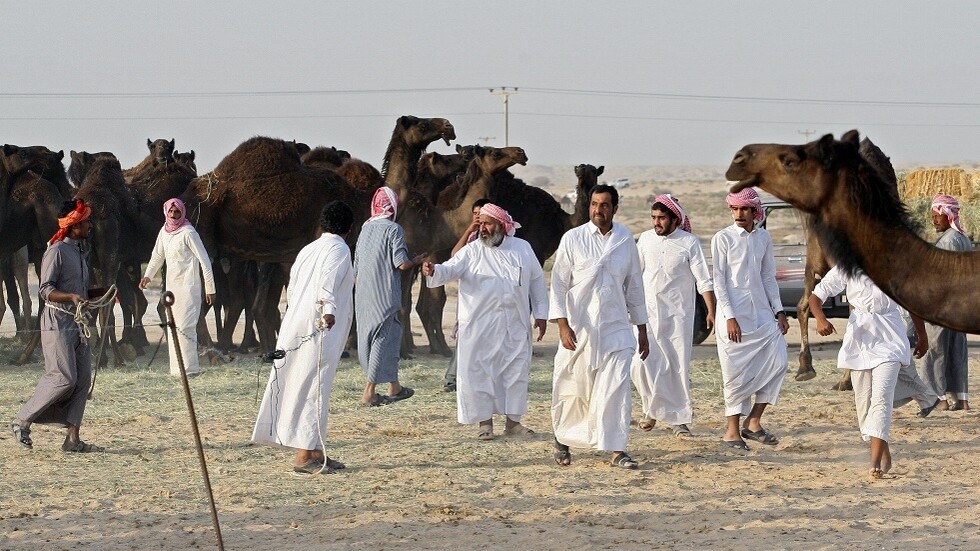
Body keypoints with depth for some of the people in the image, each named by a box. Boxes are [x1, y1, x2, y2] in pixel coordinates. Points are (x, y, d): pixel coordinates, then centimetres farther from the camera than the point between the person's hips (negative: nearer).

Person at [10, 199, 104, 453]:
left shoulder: (79, 253, 19)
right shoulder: (56, 251, -9)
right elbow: (45, 290, -15)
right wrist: (71, 296, -30)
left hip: (77, 322, 9)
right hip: (57, 321, -9)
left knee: (83, 379, 0)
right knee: (64, 378, -14)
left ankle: (73, 438, 0)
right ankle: (22, 420, -1)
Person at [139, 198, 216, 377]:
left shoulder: (188, 233, -12)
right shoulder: (164, 232, 9)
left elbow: (204, 260, -13)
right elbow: (157, 255, 25)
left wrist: (210, 288, -14)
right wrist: (148, 276, 13)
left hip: (188, 286, -8)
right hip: (172, 286, 8)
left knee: (185, 327, -13)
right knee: (174, 327, 8)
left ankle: (190, 369, -13)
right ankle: (177, 368, 13)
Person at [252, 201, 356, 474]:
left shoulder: (308, 250, 19)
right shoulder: (338, 250, -4)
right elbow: (328, 281, -23)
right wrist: (328, 309, -36)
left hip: (293, 327, 8)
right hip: (320, 331, -8)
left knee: (299, 387, 11)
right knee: (314, 391, -8)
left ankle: (315, 452, 16)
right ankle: (305, 454, -10)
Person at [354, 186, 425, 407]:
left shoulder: (365, 229, 10)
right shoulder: (393, 229, -9)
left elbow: (356, 267, 14)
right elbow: (402, 264, -15)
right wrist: (416, 261, 4)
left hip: (363, 295, 7)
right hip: (384, 295, -7)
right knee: (383, 338, -1)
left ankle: (394, 387, 21)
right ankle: (369, 392, -3)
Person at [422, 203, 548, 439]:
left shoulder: (522, 249, 8)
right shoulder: (472, 251, 1)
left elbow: (537, 281, 14)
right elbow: (451, 269, -11)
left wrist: (541, 313, 10)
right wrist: (433, 271, -34)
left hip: (515, 326, 2)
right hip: (480, 326, -2)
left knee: (516, 371, 5)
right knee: (480, 371, -3)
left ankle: (513, 421, 16)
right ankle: (485, 422, 7)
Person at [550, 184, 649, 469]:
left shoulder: (625, 241, 6)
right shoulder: (573, 239, -2)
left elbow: (634, 286, 14)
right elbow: (558, 283, -2)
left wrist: (642, 330, 15)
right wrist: (562, 325, -12)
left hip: (616, 329, 1)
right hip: (579, 329, -1)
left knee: (617, 387, -9)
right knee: (572, 389, 6)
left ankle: (617, 449, -7)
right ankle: (561, 440, 28)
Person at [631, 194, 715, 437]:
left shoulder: (689, 243, -5)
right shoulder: (646, 239, 5)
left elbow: (703, 280, -6)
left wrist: (711, 311, -12)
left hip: (678, 314, -3)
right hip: (648, 312, 3)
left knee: (678, 366, -1)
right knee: (641, 363, -9)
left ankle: (681, 418, 9)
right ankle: (653, 408, 12)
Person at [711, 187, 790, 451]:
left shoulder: (763, 237, 10)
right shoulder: (723, 238, -4)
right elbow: (719, 280, -7)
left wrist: (779, 311, 10)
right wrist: (729, 317, -14)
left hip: (761, 312, 5)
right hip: (734, 313, -5)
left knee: (777, 362, -4)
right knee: (737, 372, -4)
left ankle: (753, 422, 6)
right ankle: (732, 431, 5)